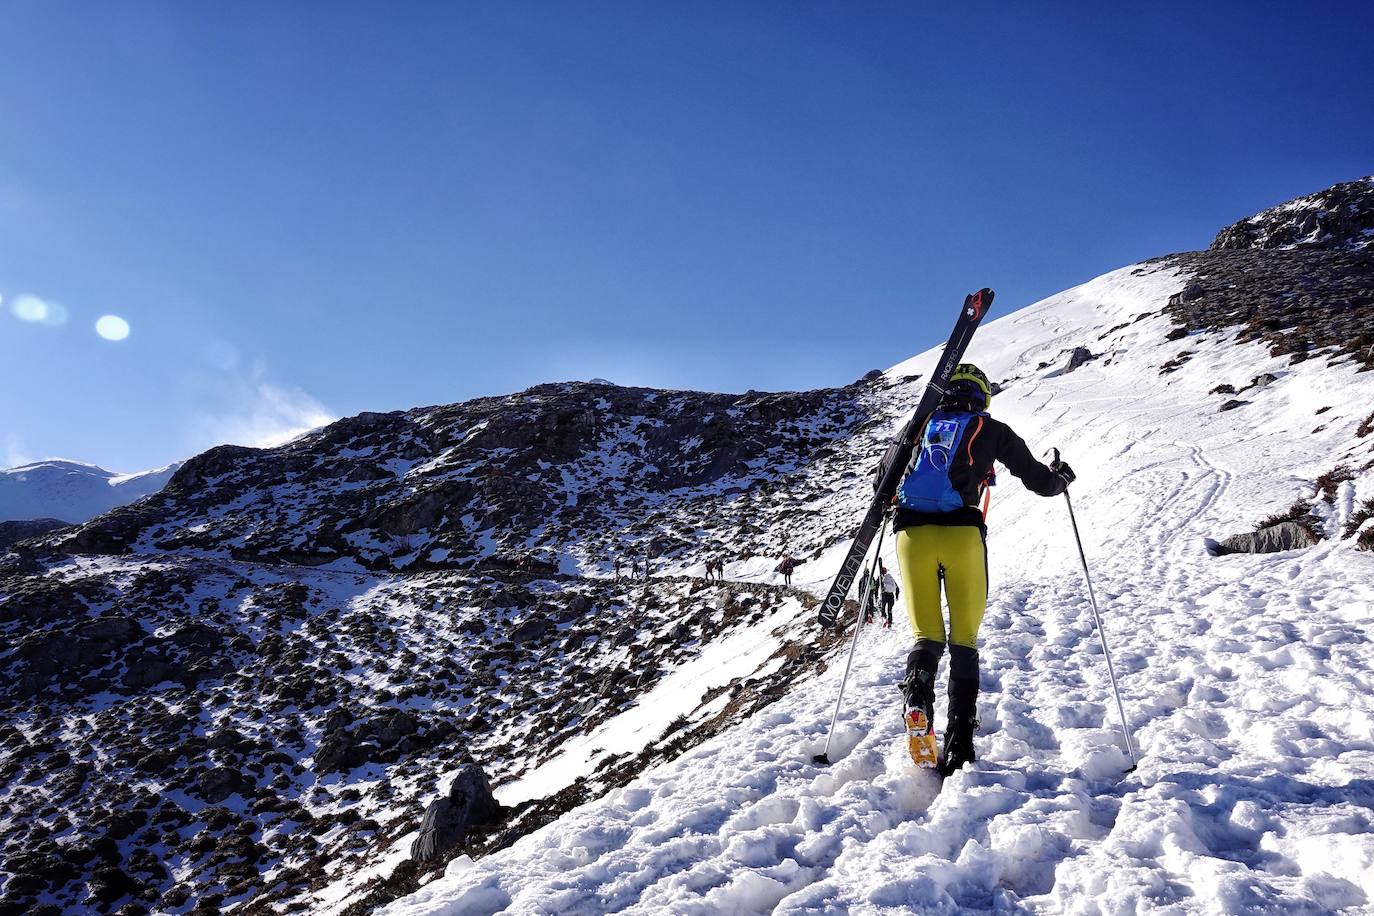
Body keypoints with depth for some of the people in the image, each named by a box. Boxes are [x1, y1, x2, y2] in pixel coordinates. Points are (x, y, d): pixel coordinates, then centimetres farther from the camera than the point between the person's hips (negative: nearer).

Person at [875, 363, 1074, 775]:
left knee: (926, 636, 10)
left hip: (911, 534, 2)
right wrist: (1061, 477, 38)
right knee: (964, 640, 8)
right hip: (962, 534, -1)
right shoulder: (992, 430, 13)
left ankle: (917, 697, -20)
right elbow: (1041, 482, 15)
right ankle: (960, 740, -3)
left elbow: (881, 482, 26)